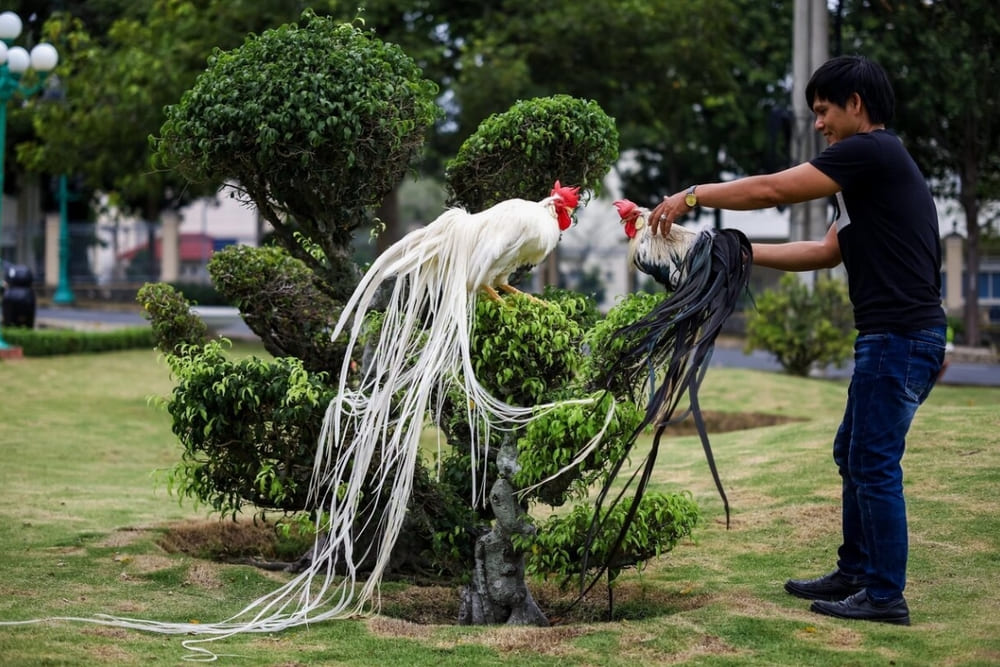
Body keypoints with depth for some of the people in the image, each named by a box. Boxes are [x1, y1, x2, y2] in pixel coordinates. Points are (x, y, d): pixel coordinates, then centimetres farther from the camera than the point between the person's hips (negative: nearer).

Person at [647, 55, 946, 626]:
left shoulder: (872, 151, -11)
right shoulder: (874, 167, 20)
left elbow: (773, 189, -14)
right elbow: (827, 252, 21)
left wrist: (694, 195, -3)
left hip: (901, 335, -10)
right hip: (893, 336, 10)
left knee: (874, 463, -4)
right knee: (853, 454, 17)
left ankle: (885, 596, 3)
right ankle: (855, 573, 27)